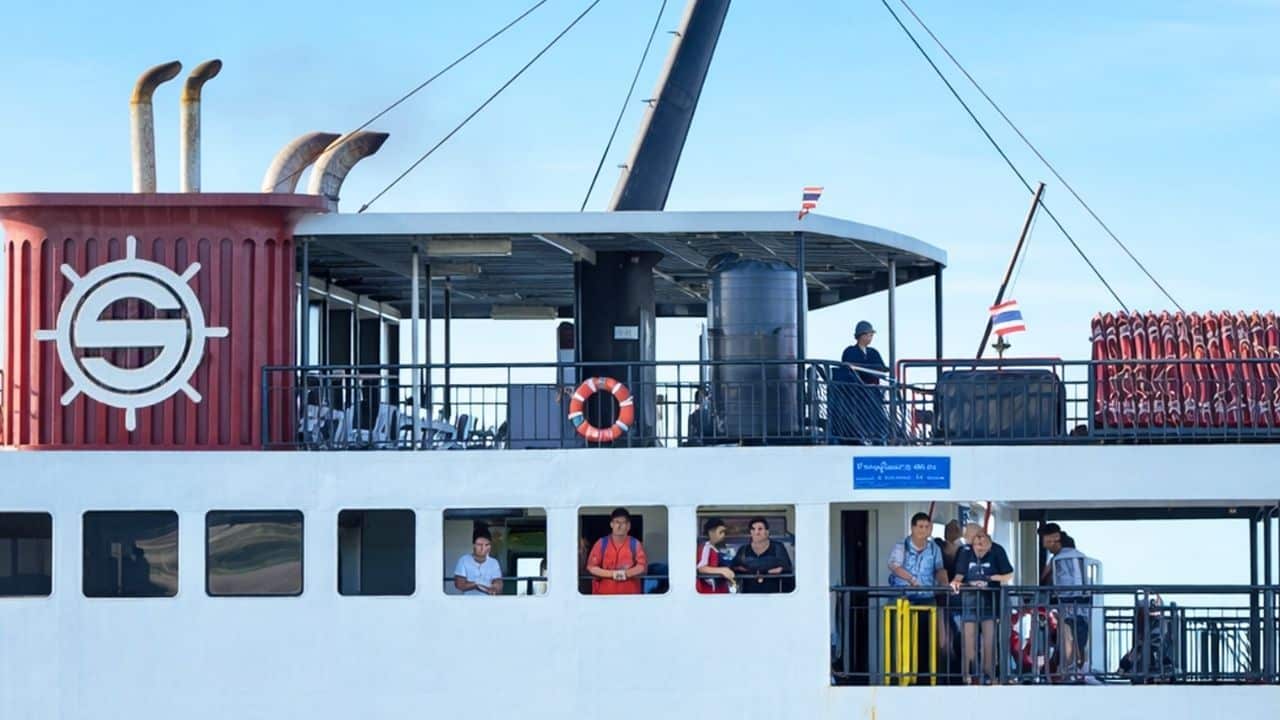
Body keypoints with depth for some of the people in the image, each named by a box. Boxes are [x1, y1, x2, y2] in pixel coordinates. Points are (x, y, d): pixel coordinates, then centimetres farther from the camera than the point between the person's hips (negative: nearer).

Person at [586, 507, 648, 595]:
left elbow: (643, 567, -2)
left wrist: (626, 573, -19)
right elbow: (591, 567, -2)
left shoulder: (635, 544, 4)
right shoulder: (601, 544, 3)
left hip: (630, 595, 0)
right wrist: (612, 573, -14)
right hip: (604, 594, 0)